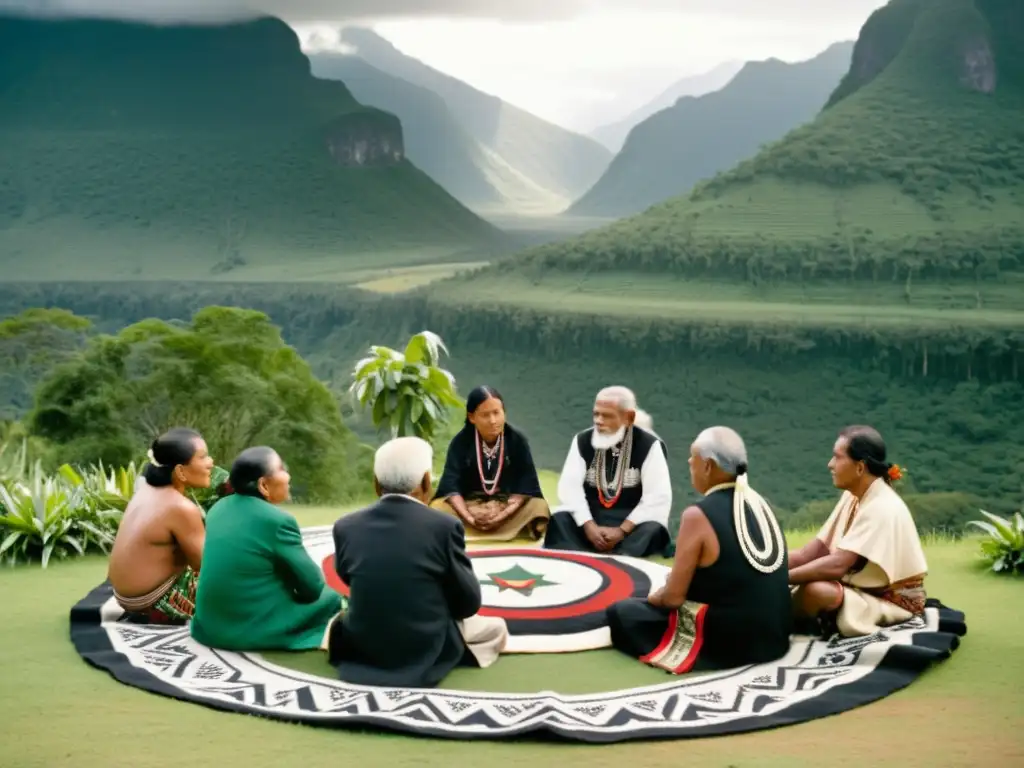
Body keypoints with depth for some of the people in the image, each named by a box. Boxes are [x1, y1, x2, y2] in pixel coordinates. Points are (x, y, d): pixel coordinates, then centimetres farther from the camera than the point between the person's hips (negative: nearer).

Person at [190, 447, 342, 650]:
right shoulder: (277, 520, -18)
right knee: (330, 597, 10)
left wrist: (290, 581, 20)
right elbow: (312, 586, -11)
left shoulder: (219, 508, 5)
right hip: (255, 630, -7)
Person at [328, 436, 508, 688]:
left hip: (360, 652, 3)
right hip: (427, 653, -3)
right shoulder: (444, 526, -16)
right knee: (496, 629, 23)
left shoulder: (346, 527, -6)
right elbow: (468, 603, -6)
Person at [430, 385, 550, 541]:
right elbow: (451, 484, -13)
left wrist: (503, 515, -24)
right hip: (469, 505, 0)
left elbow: (526, 484, -10)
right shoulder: (460, 442, -7)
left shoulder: (517, 440, -6)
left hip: (510, 504, 1)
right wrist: (469, 517, -29)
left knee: (539, 507, -30)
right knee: (437, 507, -27)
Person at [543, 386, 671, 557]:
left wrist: (622, 531, -22)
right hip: (591, 520, 2)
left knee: (653, 531, -35)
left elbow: (659, 498, -14)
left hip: (632, 523, -2)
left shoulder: (649, 445, -6)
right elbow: (569, 488, -6)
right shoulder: (582, 441, 4)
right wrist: (589, 526, -21)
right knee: (559, 521, -27)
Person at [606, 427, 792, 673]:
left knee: (619, 612, 6)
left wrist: (652, 597, 9)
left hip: (725, 642, -7)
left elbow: (673, 597, -14)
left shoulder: (698, 516, -17)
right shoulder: (758, 503, 4)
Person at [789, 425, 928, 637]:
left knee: (813, 592, -29)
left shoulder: (882, 507, -23)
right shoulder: (852, 497, 3)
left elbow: (837, 565, -32)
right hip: (862, 590, 8)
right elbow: (812, 552, 1)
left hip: (893, 602, -8)